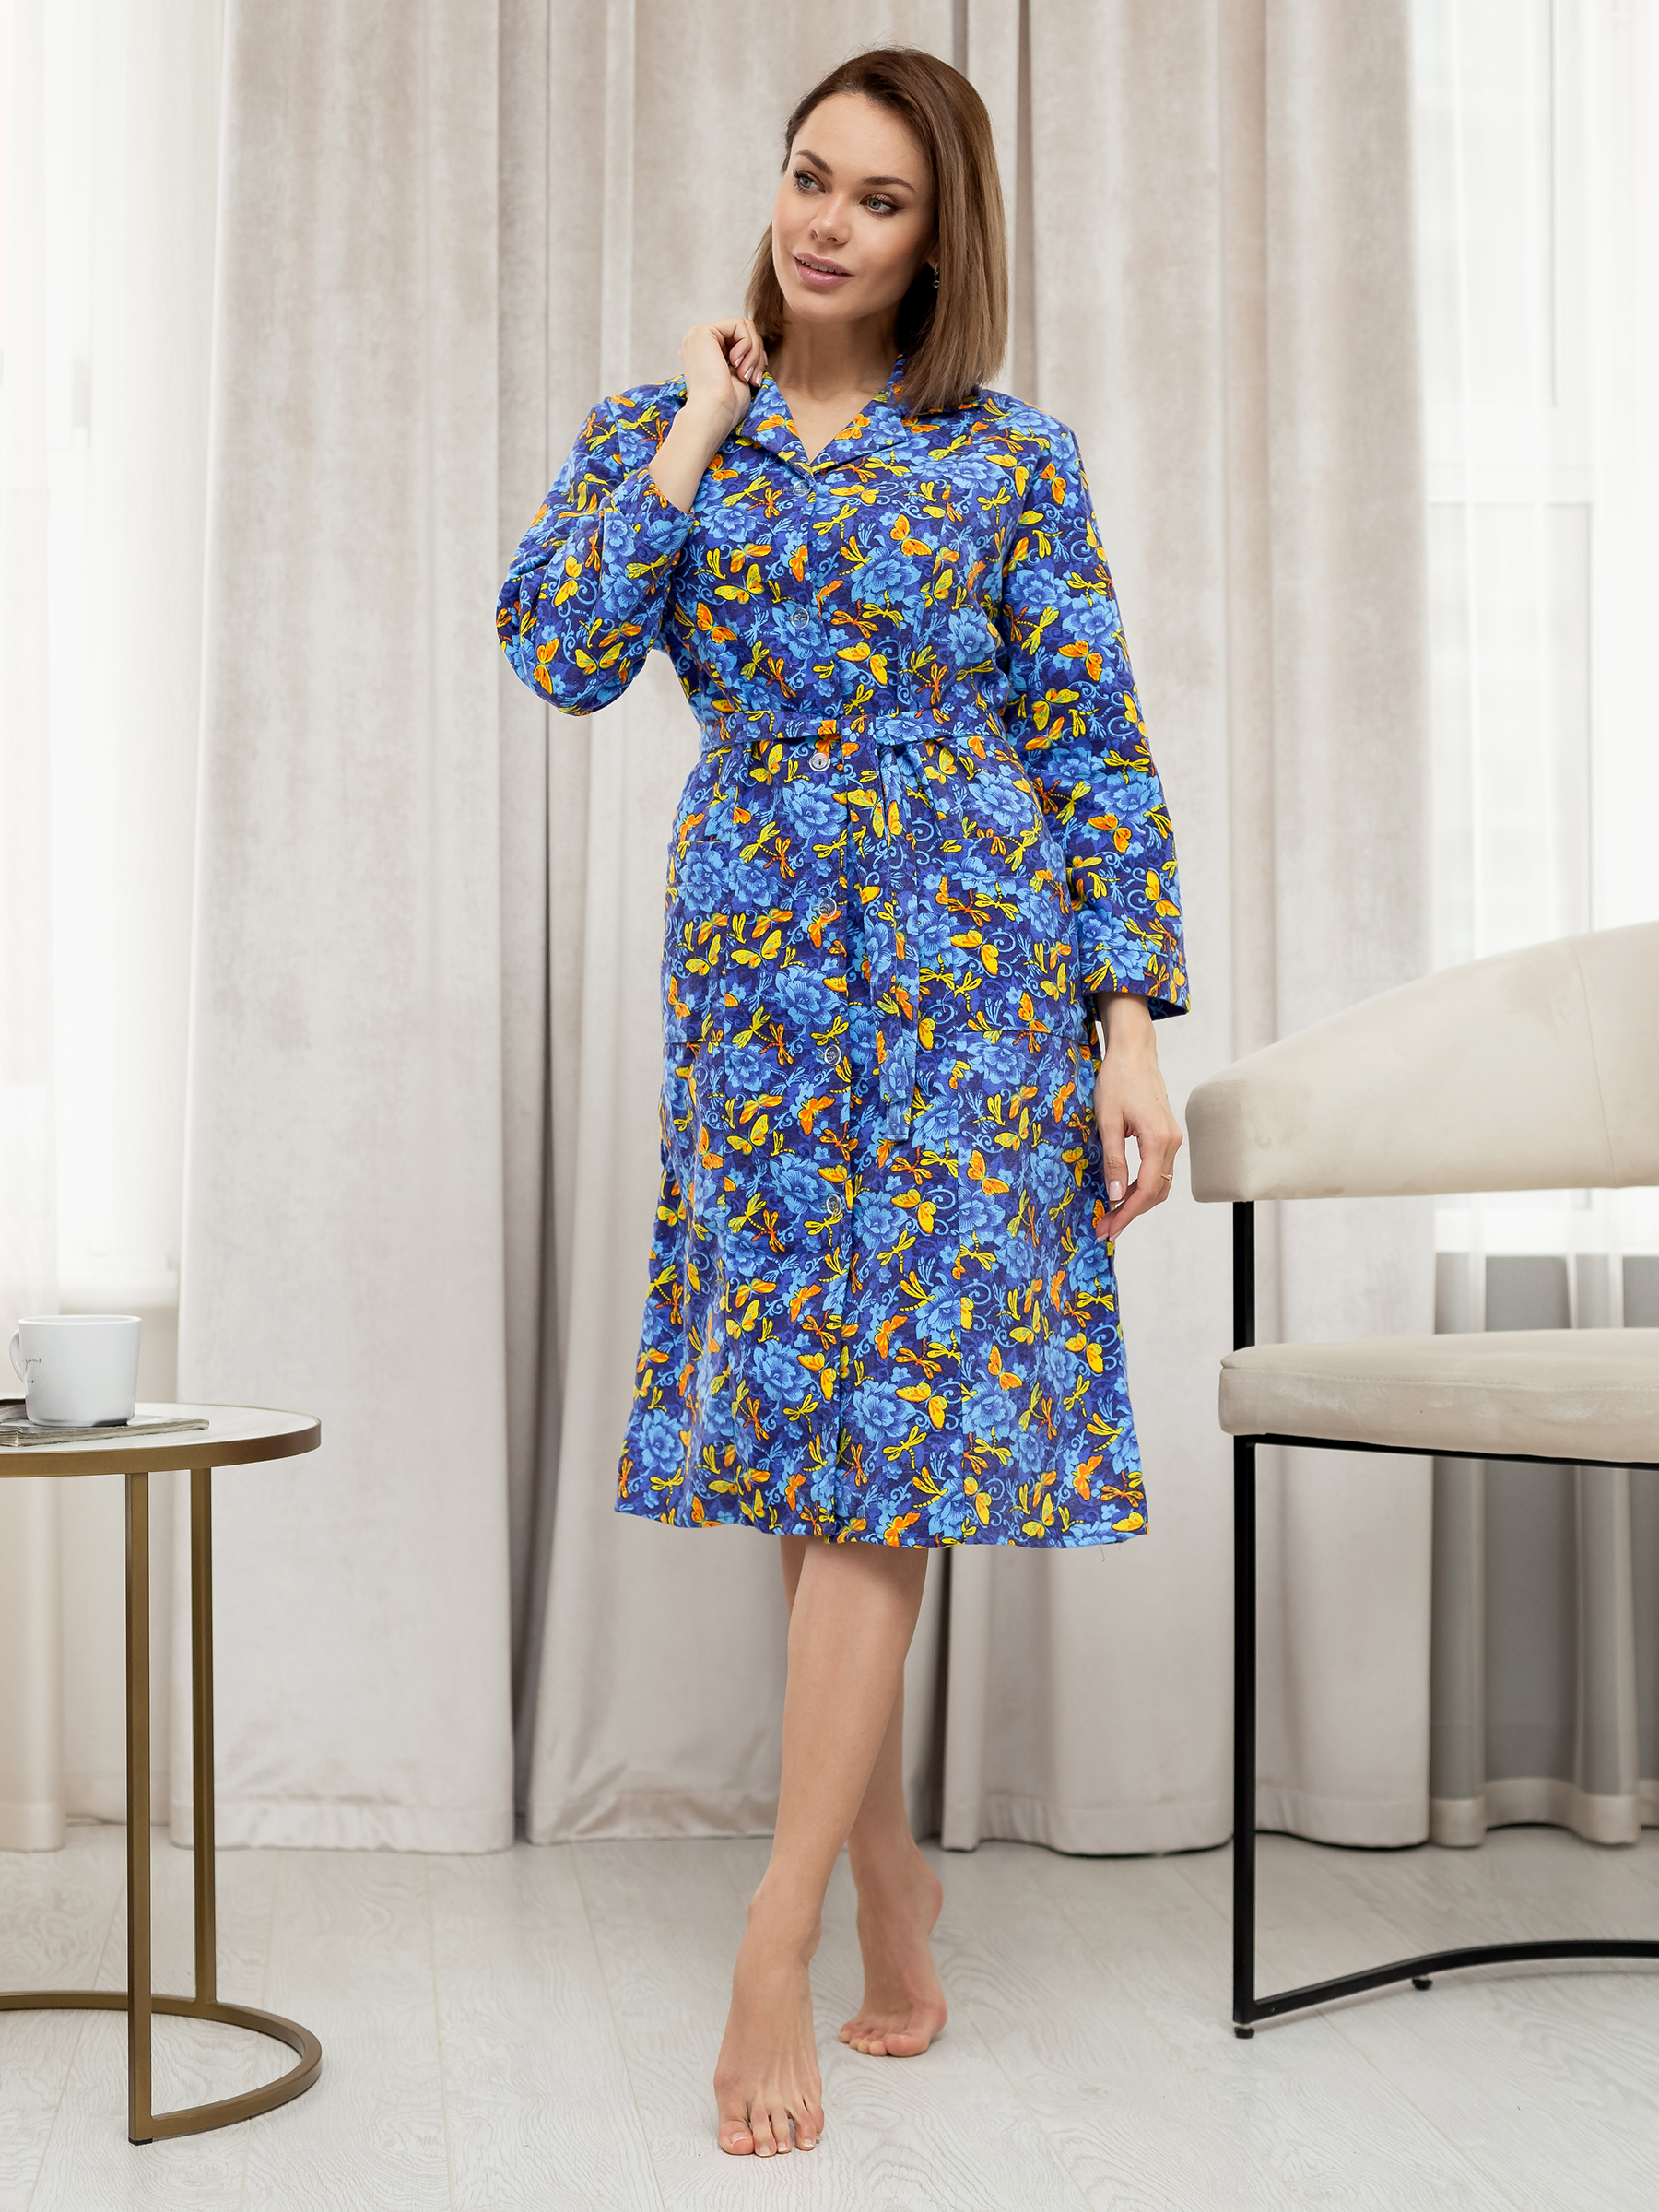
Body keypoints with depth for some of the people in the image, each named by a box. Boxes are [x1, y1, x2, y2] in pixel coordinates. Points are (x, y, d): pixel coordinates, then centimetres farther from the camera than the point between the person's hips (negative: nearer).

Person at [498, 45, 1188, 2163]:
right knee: (794, 1425, 5)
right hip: (755, 957, 3)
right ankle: (888, 1872, 21)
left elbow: (1094, 754, 1)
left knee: (890, 1428, -8)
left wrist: (1133, 1028, -7)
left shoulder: (1010, 460, 3)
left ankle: (776, 1947, -4)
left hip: (974, 955, -2)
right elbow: (560, 651, -8)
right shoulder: (653, 429, 9)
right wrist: (697, 428, -6)